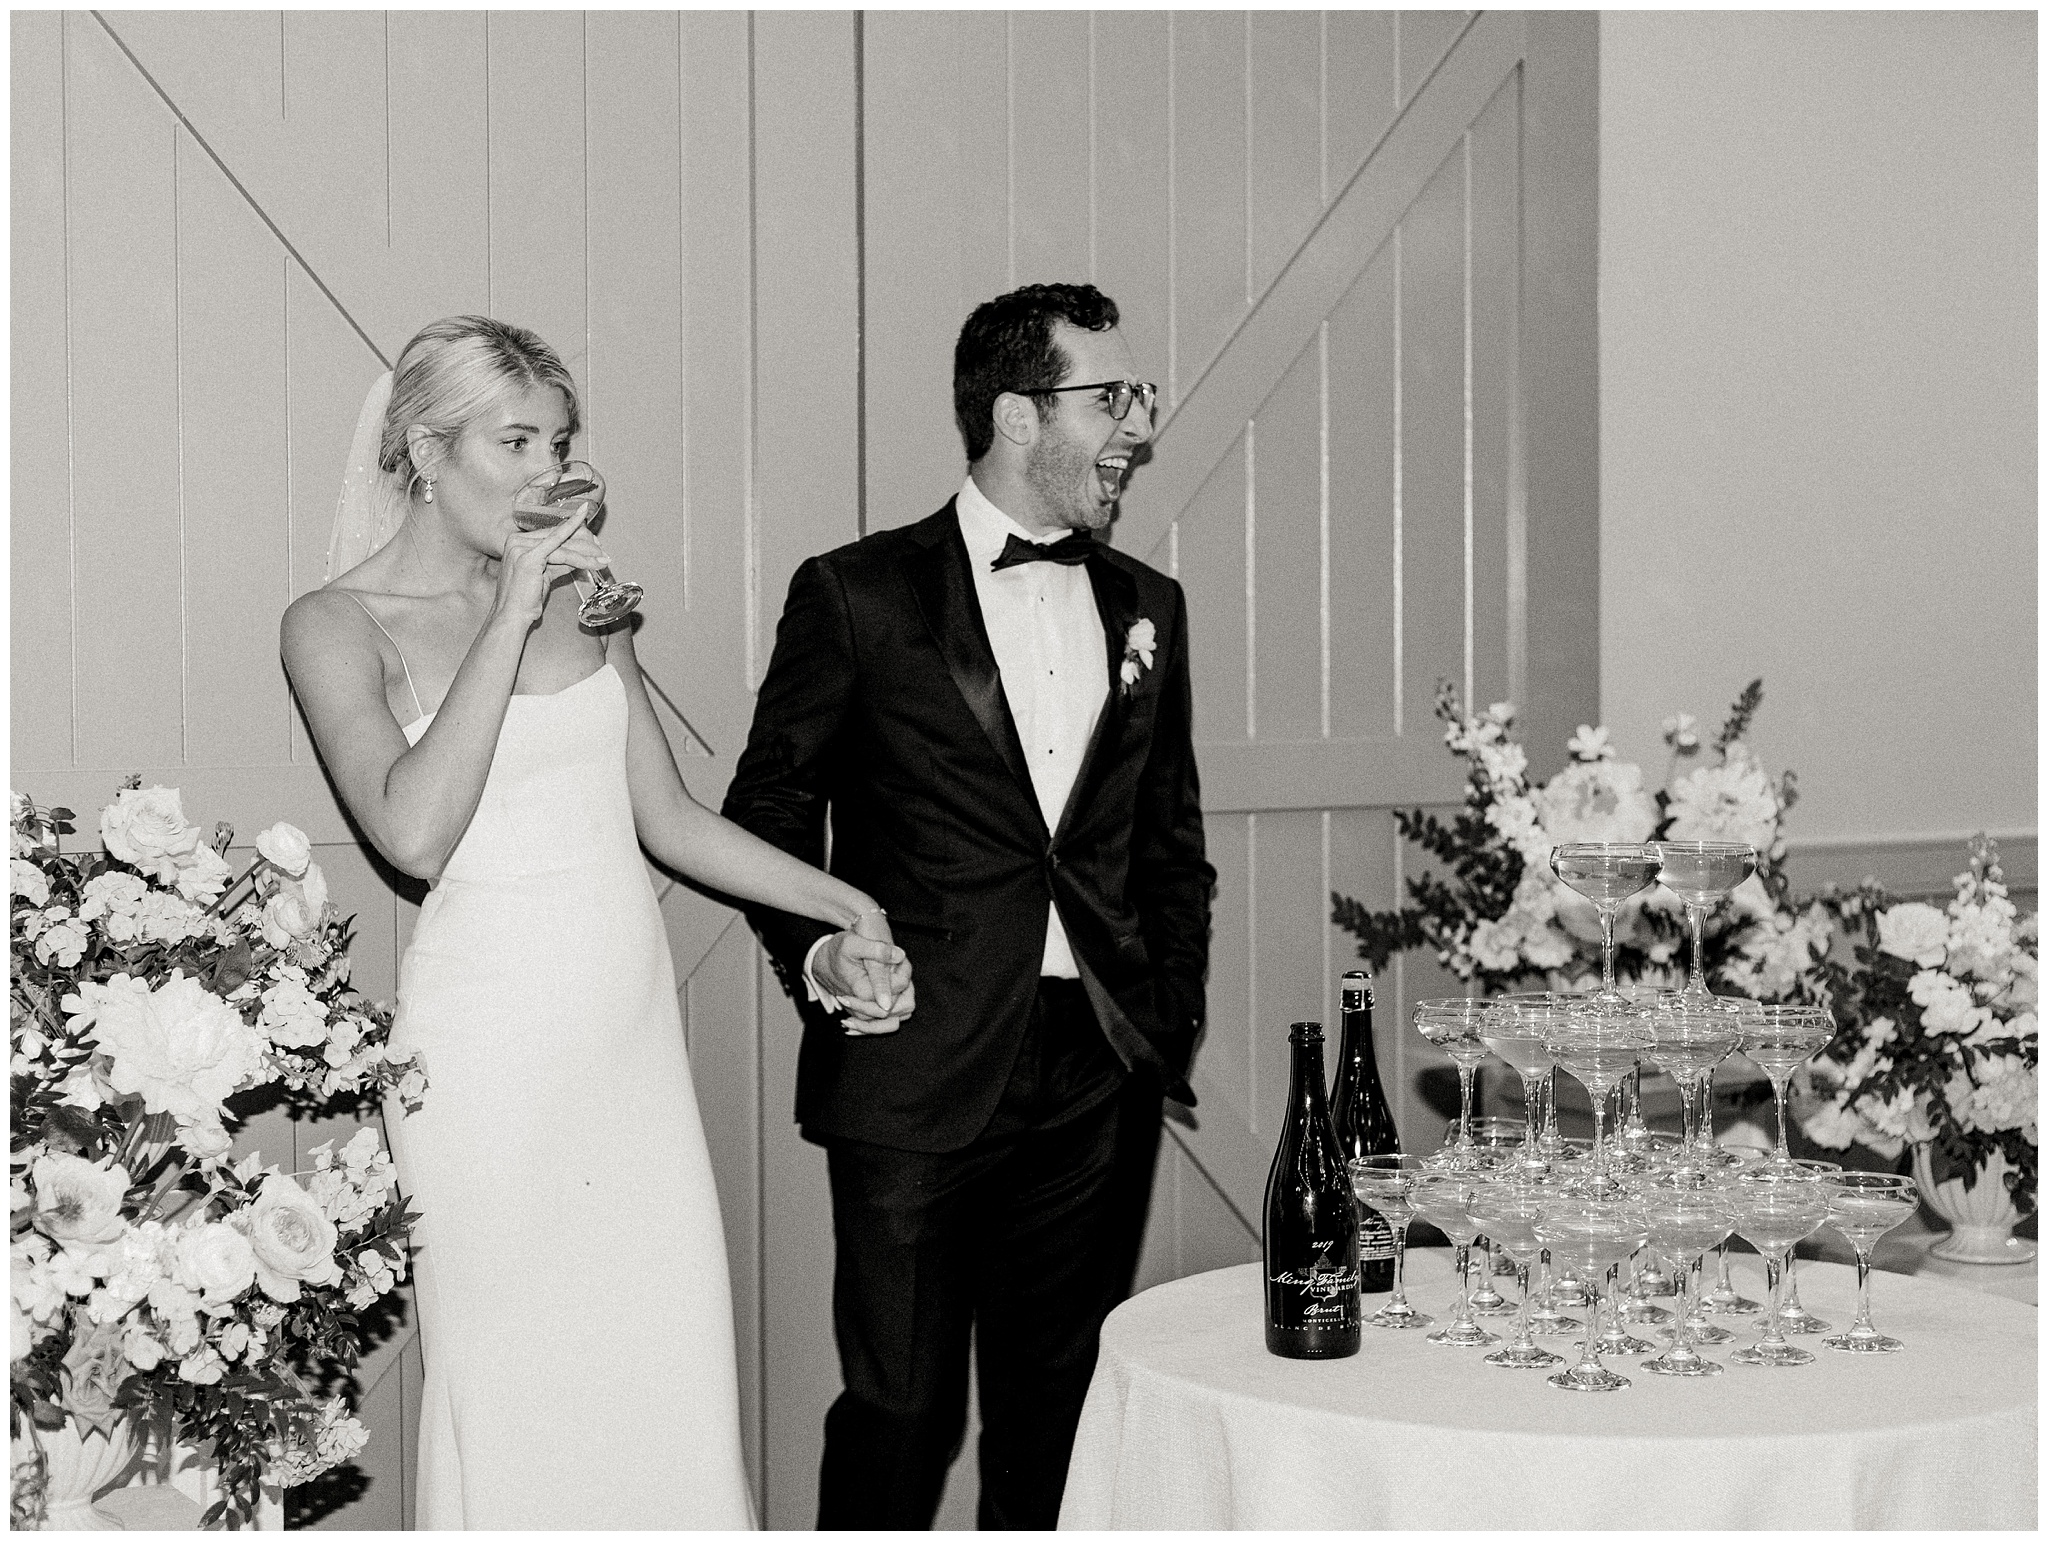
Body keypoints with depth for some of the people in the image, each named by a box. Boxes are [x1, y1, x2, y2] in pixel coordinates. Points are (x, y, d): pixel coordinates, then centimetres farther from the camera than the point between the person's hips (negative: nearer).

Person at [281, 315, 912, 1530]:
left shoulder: (583, 592, 12)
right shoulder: (340, 624, -3)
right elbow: (416, 832, -18)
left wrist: (846, 906, 7)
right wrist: (512, 614, -15)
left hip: (634, 1020, 5)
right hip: (489, 1038, -4)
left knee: (675, 1369, 5)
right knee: (514, 1382, 3)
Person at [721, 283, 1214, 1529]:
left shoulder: (1149, 608, 13)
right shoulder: (857, 595, -1)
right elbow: (768, 810, 5)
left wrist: (1173, 1015, 9)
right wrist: (812, 947, -10)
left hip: (1101, 1085, 4)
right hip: (916, 1077, -4)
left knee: (1058, 1415, 11)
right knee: (901, 1411, 2)